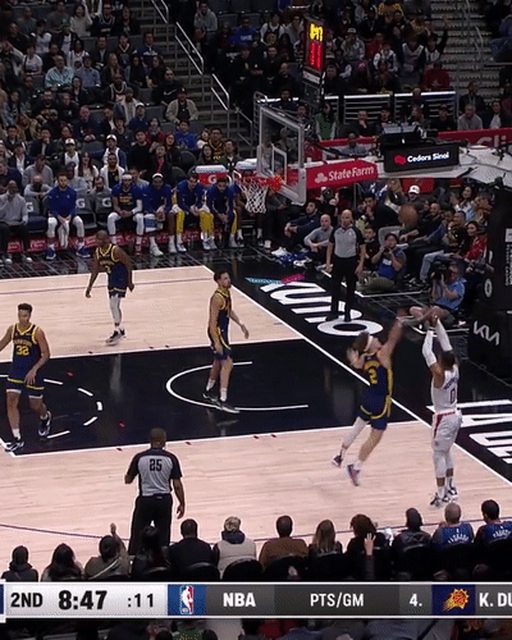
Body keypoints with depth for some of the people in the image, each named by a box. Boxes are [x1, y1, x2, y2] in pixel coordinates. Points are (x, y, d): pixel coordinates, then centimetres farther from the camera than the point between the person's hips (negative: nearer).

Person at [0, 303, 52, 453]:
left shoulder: (37, 332, -16)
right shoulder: (12, 329, -3)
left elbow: (46, 355, -14)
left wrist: (34, 370, -24)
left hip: (33, 373, -4)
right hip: (16, 371, 4)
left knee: (36, 405, 8)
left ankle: (45, 418, 46)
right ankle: (17, 440, -4)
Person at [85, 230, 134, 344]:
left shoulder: (115, 251, -25)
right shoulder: (97, 252, -4)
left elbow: (128, 263, -17)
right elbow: (95, 270, 6)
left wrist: (130, 282, -14)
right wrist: (90, 286, 3)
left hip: (121, 279, -8)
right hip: (111, 278, 8)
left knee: (114, 305, -14)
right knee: (114, 305, 15)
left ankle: (117, 332, -4)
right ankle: (121, 330, 29)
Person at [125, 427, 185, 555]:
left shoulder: (139, 458, -7)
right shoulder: (171, 458, -7)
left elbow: (128, 480, 3)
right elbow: (177, 485, -6)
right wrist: (182, 503, 6)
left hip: (145, 500, -1)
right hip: (164, 500, 1)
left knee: (137, 536, 9)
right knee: (163, 536, 11)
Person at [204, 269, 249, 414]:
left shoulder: (227, 292, 5)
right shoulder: (217, 298, -25)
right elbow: (213, 321, -26)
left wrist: (240, 324, 15)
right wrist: (216, 342, -29)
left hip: (223, 331, 10)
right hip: (217, 332, -10)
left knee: (218, 362, 23)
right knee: (227, 363, -13)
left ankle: (208, 391, 42)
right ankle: (222, 401, -13)